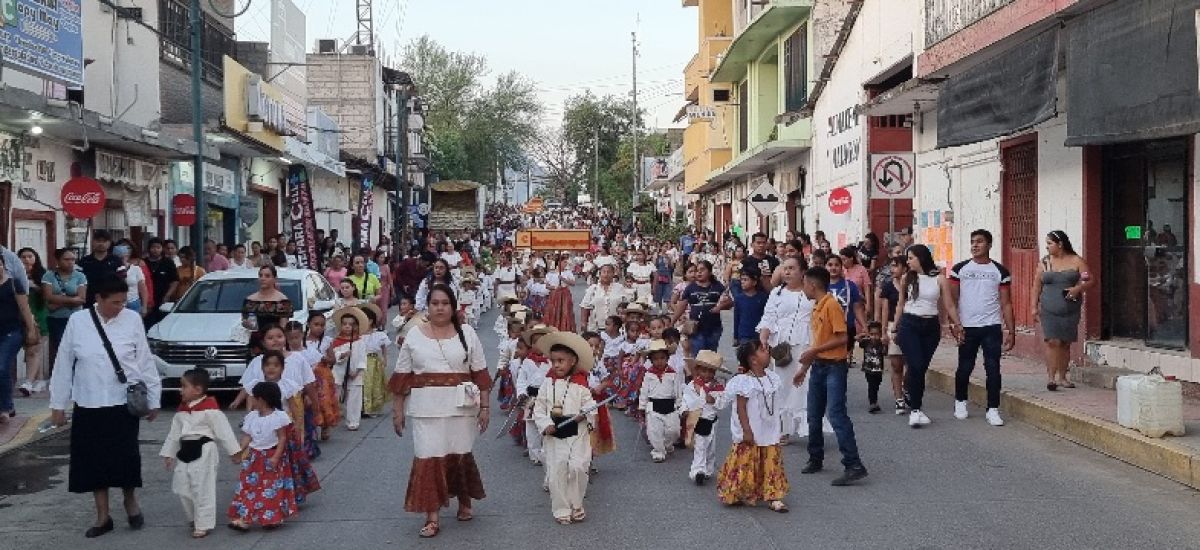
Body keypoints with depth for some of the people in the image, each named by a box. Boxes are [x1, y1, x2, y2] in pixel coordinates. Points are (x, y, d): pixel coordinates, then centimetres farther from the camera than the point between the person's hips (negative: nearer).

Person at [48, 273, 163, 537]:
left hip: (124, 403, -1)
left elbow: (145, 362, 1)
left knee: (126, 457, 2)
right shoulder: (77, 321, -4)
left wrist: (154, 399, 3)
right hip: (88, 405, 1)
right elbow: (63, 365, 2)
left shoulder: (132, 320, -5)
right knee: (94, 460, 7)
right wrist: (58, 404, 4)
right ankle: (103, 516, 21)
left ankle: (130, 503, 29)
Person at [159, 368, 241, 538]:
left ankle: (203, 524, 6)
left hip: (204, 452, -8)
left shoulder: (210, 408, -13)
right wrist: (168, 454, 16)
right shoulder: (182, 409, 11)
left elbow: (223, 430, -11)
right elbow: (174, 433, 17)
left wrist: (234, 451, -9)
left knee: (203, 489, -4)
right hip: (185, 452, 8)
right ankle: (194, 518, 33)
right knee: (182, 488, 14)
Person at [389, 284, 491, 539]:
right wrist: (398, 410, 4)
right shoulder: (414, 335, 3)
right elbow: (402, 377, 6)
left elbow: (480, 373, 3)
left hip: (460, 407, 0)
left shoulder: (467, 333, 3)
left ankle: (464, 502, 32)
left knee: (459, 455, 9)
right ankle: (432, 517, 3)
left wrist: (485, 406, 0)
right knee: (428, 458, -4)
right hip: (426, 408, 0)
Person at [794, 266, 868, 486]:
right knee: (814, 415, 13)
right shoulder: (816, 307, 13)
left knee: (836, 415, -14)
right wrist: (804, 367, 19)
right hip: (818, 366, 9)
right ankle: (815, 459, 26)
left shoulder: (832, 305, -14)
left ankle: (854, 465, -13)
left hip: (834, 366, -9)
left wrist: (814, 351, -18)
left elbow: (842, 338, -19)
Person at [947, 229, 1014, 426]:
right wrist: (955, 324, -9)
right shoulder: (960, 269, 4)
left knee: (993, 368, -3)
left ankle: (992, 409, 4)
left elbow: (1006, 304, 6)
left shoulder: (1000, 271, 5)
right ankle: (960, 402, 30)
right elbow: (952, 299, 3)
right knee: (965, 368, 9)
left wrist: (1011, 330, 0)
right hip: (967, 327, 0)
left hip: (992, 328, 0)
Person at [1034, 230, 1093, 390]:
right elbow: (1037, 285, 9)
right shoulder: (1045, 262, 6)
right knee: (1053, 342, -13)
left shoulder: (1076, 261, 3)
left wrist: (1078, 288, -17)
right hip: (1049, 310, -1)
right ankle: (1050, 377, -12)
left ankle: (1062, 377, 18)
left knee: (1065, 344, 7)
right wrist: (1034, 307, 4)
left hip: (1070, 310, 1)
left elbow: (1090, 280, 2)